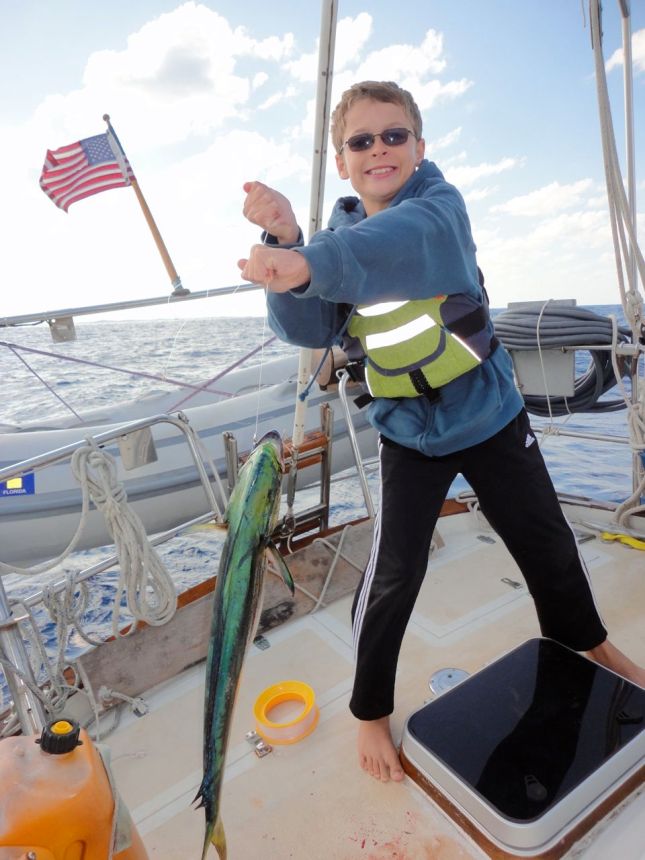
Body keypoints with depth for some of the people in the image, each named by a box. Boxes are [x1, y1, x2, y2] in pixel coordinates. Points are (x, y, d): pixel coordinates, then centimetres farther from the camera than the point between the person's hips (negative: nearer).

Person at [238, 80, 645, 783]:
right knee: (392, 574, -4)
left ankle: (586, 639, 49)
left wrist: (309, 262, -53)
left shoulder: (439, 202, -10)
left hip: (490, 413, 0)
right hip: (408, 433, 1)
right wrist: (285, 242, -27)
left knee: (547, 542, 16)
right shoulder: (336, 234, 0)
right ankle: (371, 709, 23)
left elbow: (405, 241, -36)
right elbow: (311, 329, -14)